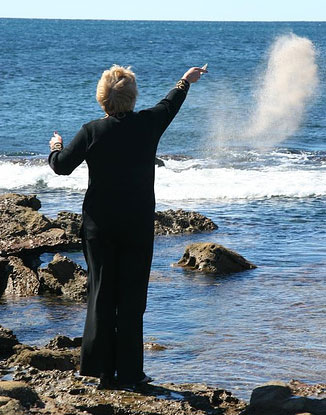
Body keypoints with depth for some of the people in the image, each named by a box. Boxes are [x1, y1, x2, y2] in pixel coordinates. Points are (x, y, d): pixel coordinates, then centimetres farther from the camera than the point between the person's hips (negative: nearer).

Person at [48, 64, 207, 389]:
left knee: (100, 294, 6)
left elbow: (62, 166, -1)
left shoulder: (91, 132, -8)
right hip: (138, 225, 0)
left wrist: (56, 147, 21)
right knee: (131, 297, 3)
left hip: (99, 225, 0)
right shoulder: (148, 124, -4)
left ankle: (102, 369, 6)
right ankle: (129, 372, 3)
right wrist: (185, 82, 36)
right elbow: (169, 105, 17)